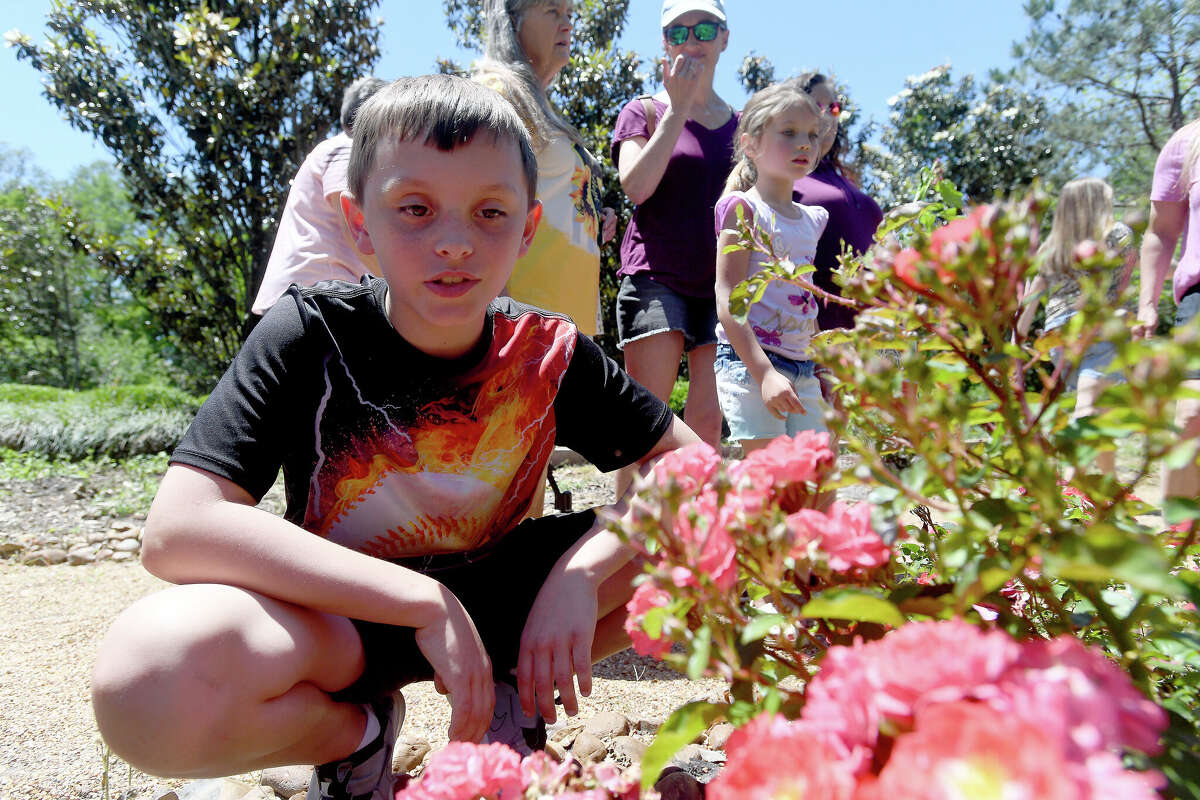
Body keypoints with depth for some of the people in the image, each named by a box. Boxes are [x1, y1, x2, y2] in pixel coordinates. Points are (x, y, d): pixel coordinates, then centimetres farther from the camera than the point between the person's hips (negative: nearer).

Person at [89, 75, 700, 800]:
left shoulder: (549, 353, -11)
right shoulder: (311, 335, -18)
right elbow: (178, 528, -28)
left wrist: (582, 569, -26)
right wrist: (426, 603, -33)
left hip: (491, 595, 3)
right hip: (335, 618, -2)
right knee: (152, 678, -35)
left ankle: (518, 693, 7)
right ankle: (359, 732, -1)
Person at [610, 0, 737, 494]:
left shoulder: (741, 122, 19)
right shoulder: (645, 111, 10)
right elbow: (635, 186, -8)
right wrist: (678, 108, -5)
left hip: (722, 281, 3)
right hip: (657, 274, -3)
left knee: (708, 418, -1)